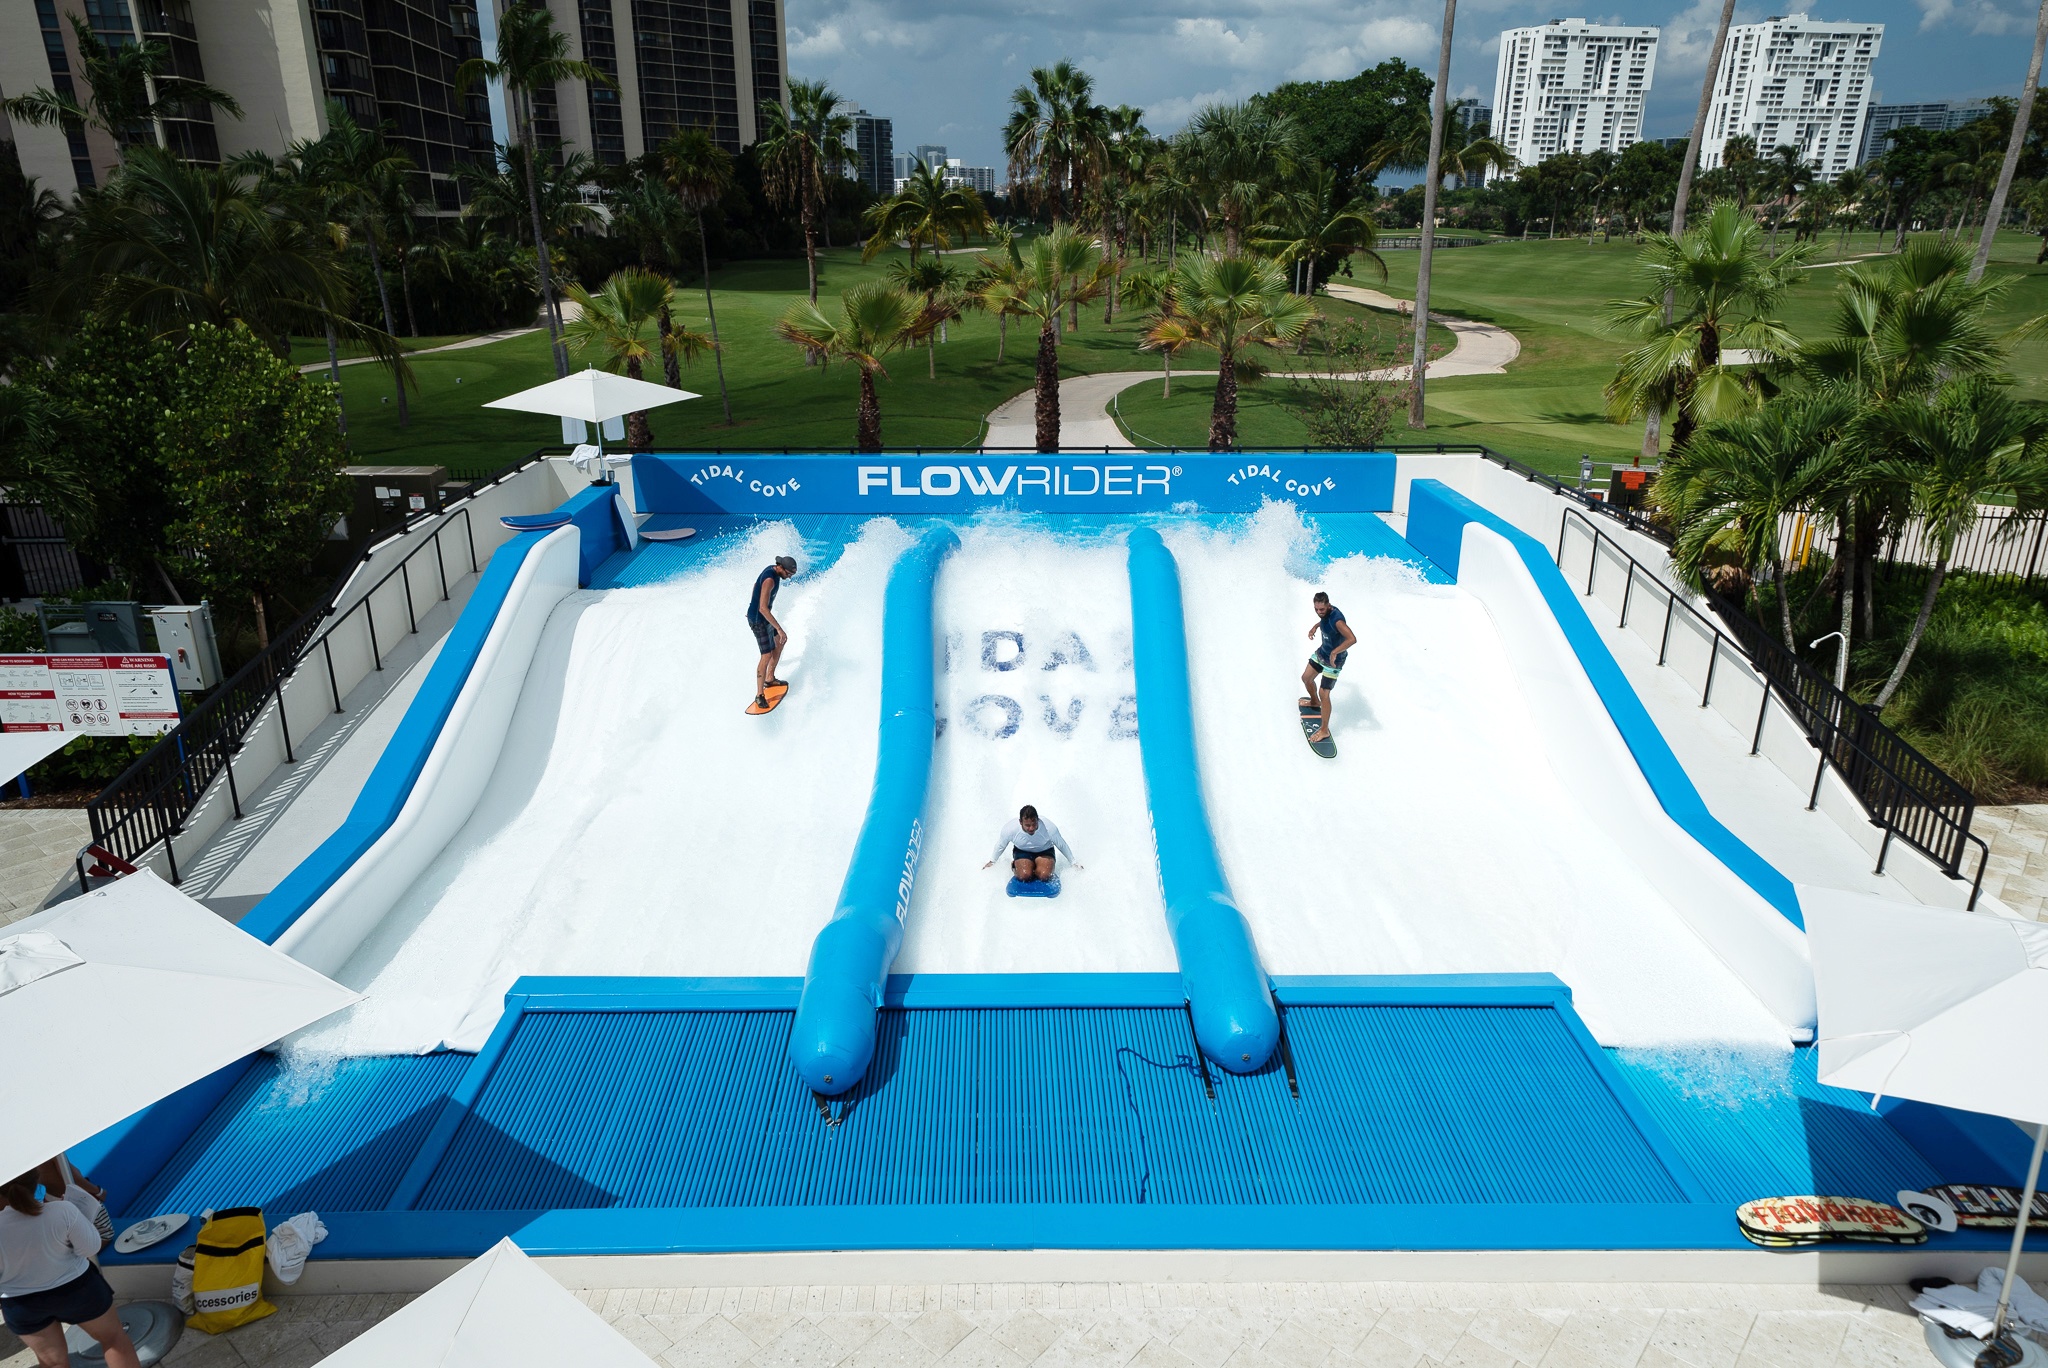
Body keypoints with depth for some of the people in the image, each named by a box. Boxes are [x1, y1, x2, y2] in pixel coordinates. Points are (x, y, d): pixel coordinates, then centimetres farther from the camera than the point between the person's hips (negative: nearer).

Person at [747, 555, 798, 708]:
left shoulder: (773, 570, 1)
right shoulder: (769, 580, -30)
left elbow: (756, 584, 19)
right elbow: (763, 608, -37)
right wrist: (779, 629, -38)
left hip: (764, 616, 10)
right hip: (758, 620, -10)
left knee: (780, 642, 25)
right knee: (767, 655, -12)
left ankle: (769, 678, 34)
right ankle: (759, 695, -6)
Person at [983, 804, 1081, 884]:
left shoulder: (1049, 828, -30)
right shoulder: (1010, 829, -28)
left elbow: (1061, 844, -10)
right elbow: (1000, 845, -5)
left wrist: (1073, 862, 4)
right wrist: (992, 861, 12)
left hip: (1044, 851, 0)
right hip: (1022, 851, 0)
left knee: (1044, 875, -27)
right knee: (1024, 876, -27)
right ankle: (1015, 865, 7)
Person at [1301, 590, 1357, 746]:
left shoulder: (1336, 619, -35)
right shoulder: (1326, 612, -7)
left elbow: (1352, 639, -46)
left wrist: (1334, 652, -43)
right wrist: (1316, 626, 12)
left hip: (1334, 660, -9)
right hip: (1321, 652, 9)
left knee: (1324, 693, -8)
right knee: (1306, 678, 22)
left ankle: (1324, 730, 6)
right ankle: (1314, 702, 54)